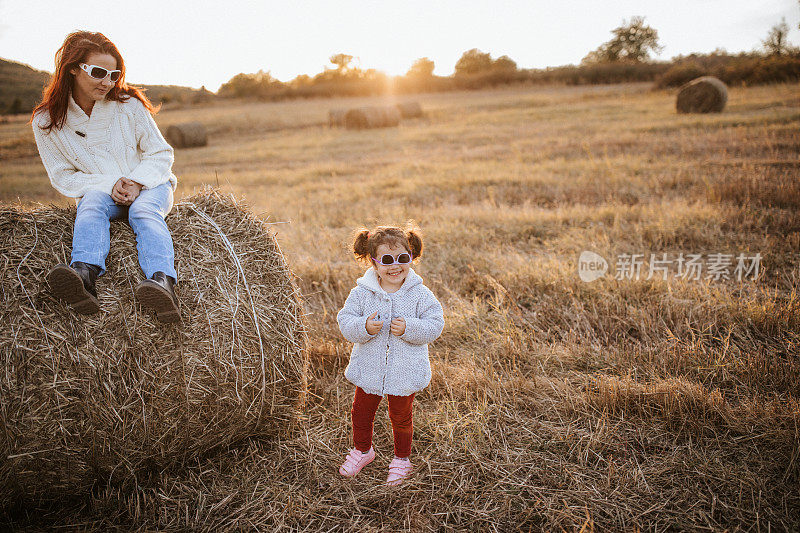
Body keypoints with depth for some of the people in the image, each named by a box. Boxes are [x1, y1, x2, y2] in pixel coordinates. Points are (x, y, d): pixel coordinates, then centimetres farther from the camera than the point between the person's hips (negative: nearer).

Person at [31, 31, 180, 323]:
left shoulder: (128, 104, -5)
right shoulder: (46, 121, -4)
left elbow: (161, 153, 0)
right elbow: (63, 178, -1)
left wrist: (137, 182, -18)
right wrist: (109, 184, -18)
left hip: (149, 186, 0)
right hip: (99, 190, 1)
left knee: (143, 210, -34)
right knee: (92, 201, -34)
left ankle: (162, 282, -61)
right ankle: (84, 275, -60)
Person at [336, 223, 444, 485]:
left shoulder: (420, 294, -12)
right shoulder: (362, 292, -10)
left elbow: (435, 324, -12)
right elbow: (345, 320, -9)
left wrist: (409, 328, -27)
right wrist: (363, 327, -29)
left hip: (405, 373, -2)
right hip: (368, 370, 2)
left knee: (401, 417, 17)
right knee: (361, 414, 20)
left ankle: (401, 459, 43)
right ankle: (362, 450, 49)